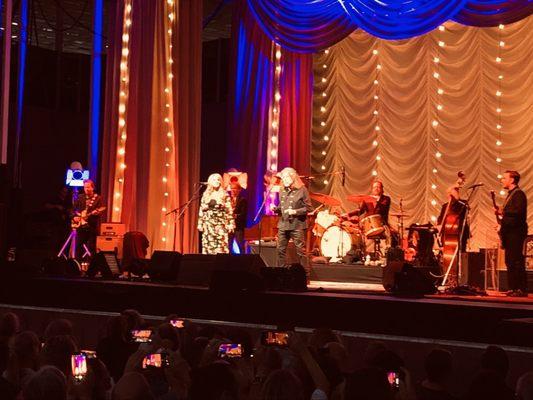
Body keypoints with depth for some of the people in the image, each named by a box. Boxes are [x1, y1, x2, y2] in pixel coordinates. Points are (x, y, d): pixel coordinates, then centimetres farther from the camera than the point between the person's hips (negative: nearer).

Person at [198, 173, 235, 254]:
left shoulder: (224, 195, 2)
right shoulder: (206, 195, 10)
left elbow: (229, 210, -1)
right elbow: (201, 210, 11)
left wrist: (230, 224, -8)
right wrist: (200, 223, 4)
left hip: (220, 224, -3)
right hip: (208, 224, 3)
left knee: (221, 246, -9)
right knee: (208, 245, 0)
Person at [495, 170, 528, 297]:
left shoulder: (519, 194, -10)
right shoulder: (511, 194, 20)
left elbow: (518, 212, -23)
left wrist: (502, 212, -16)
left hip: (516, 231, -10)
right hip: (509, 232, 10)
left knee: (517, 261, -10)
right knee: (510, 261, 10)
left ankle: (522, 289, -9)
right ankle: (513, 288, 14)